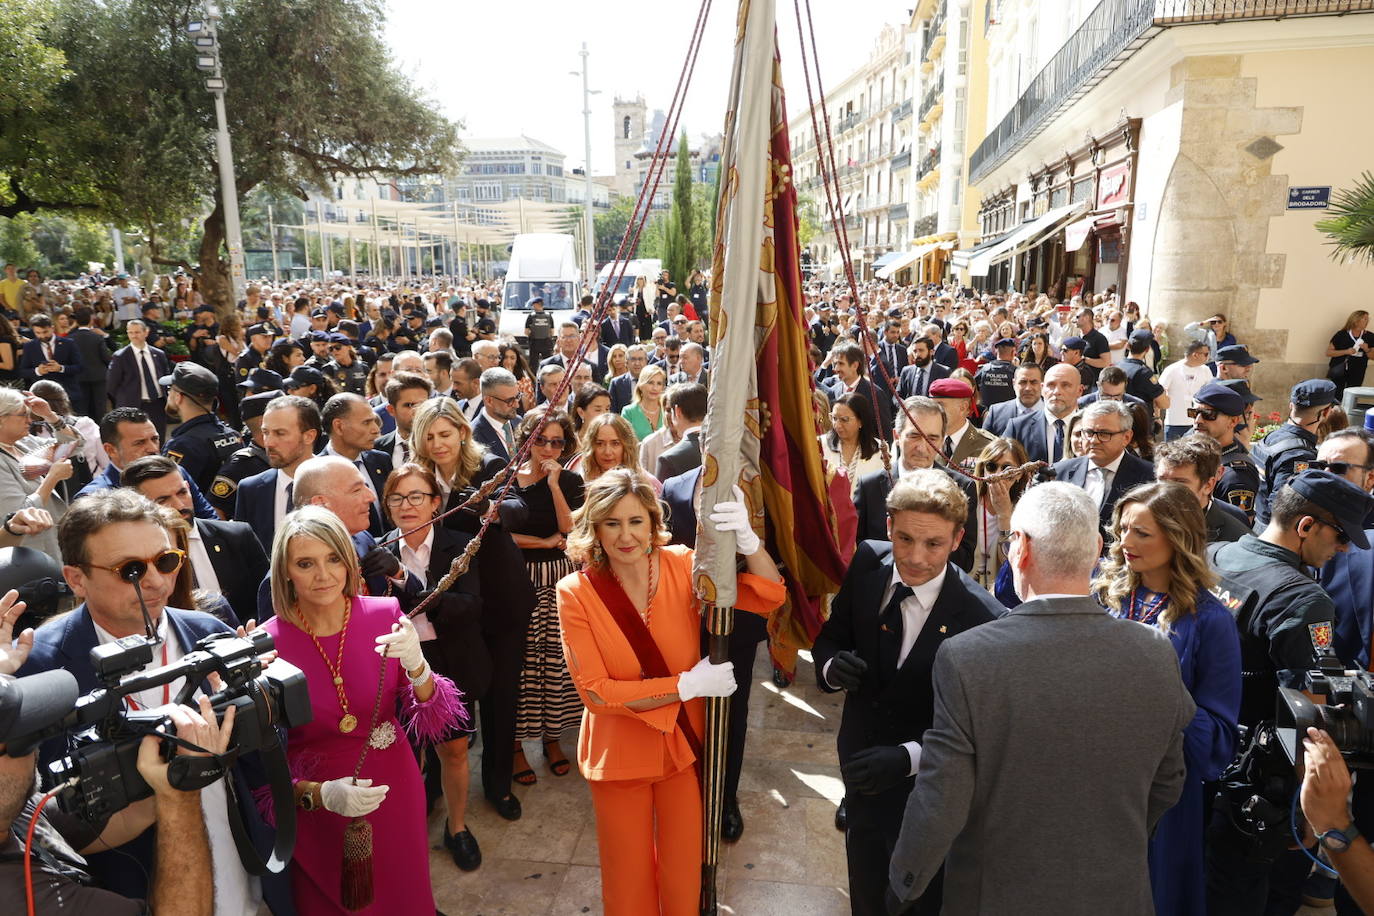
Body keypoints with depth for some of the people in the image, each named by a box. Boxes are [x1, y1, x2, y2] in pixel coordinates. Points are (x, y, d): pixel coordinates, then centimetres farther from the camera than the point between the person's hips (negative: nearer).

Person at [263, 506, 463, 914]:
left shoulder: (385, 614, -13)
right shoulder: (268, 643, -18)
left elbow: (434, 721, -12)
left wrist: (417, 666, -31)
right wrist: (320, 794, -26)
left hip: (395, 794, 2)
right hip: (317, 815, -1)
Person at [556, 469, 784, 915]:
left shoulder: (682, 566, -13)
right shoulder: (576, 593, -18)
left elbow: (769, 597, -18)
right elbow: (595, 691, -19)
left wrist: (746, 538, -37)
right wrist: (687, 684, -25)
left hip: (684, 745, 2)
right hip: (620, 753, -1)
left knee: (684, 872, 20)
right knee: (629, 878, 20)